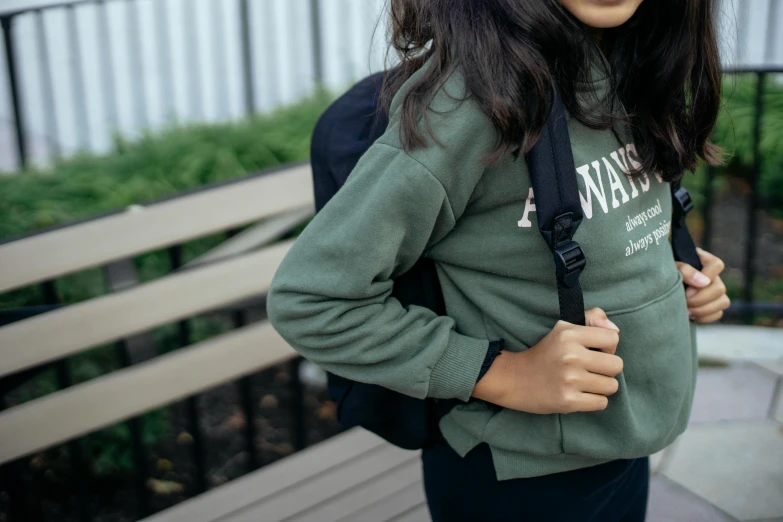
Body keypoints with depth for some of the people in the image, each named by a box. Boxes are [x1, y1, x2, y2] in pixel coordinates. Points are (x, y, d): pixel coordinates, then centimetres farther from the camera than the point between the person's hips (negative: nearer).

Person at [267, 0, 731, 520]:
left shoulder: (634, 67, -3)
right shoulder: (476, 88, -27)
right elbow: (307, 299, -24)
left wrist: (669, 272, -5)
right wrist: (501, 374, -23)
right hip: (523, 479, -7)